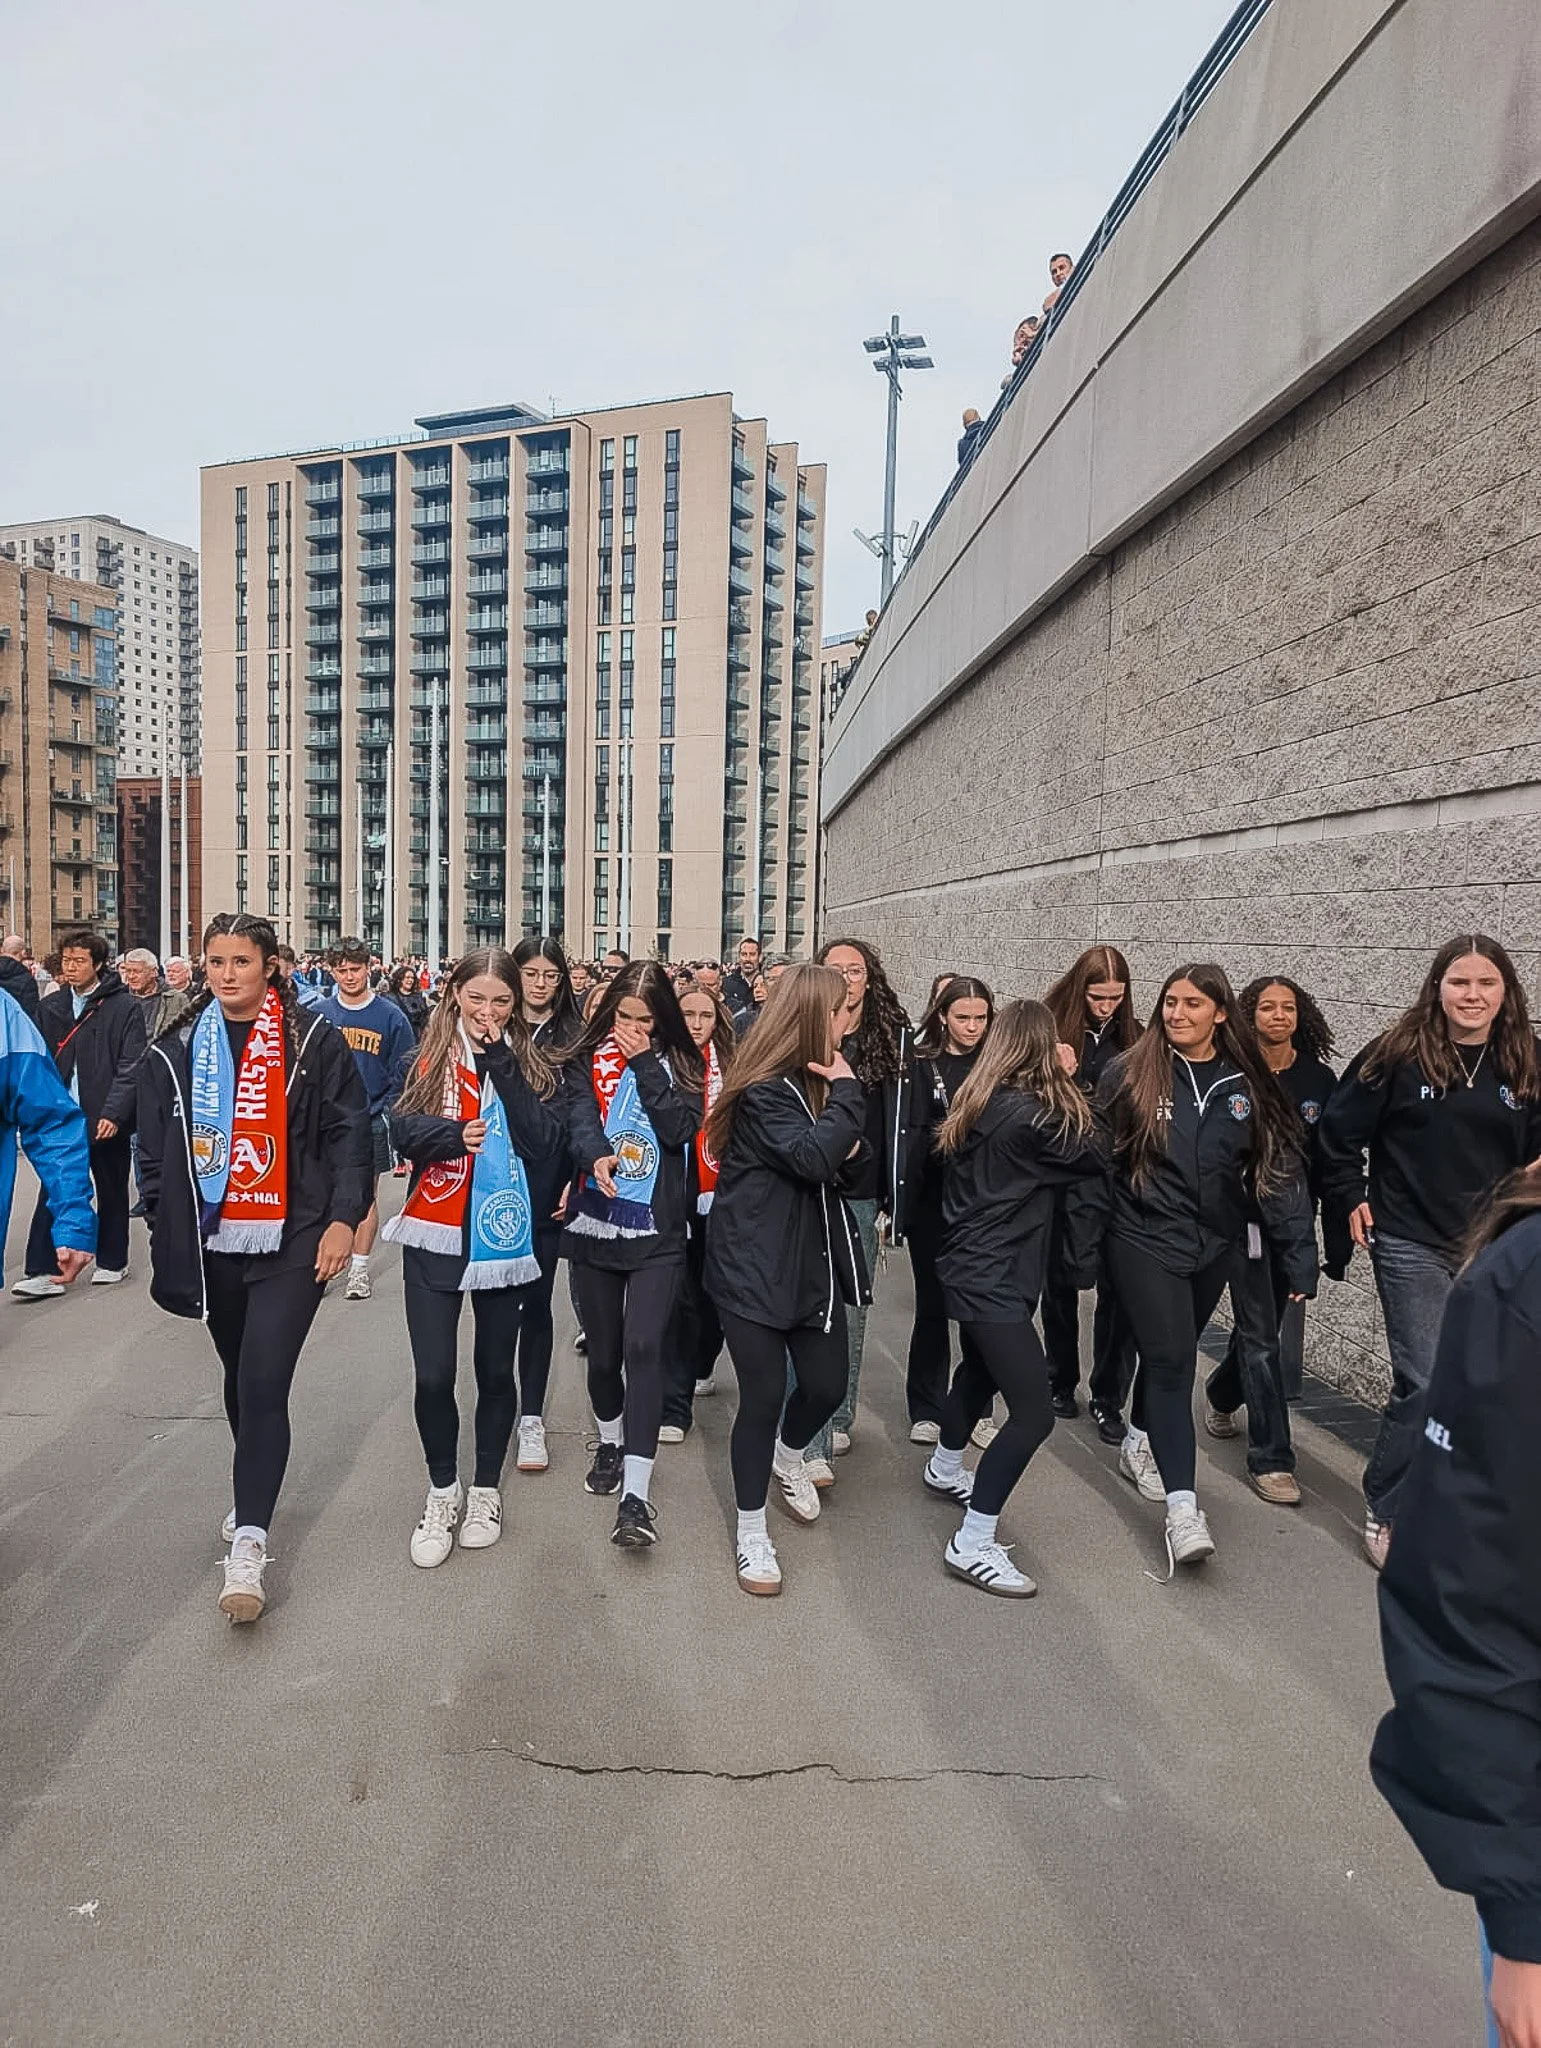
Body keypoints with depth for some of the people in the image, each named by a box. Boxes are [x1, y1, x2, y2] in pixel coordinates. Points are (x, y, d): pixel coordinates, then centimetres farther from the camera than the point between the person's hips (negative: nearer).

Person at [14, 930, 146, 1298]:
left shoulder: (124, 1007, -7)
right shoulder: (50, 1007, 8)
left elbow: (130, 1067, -11)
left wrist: (114, 1112, -18)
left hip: (106, 1120, -3)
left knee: (111, 1192, 11)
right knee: (53, 1192, -2)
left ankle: (112, 1261, 25)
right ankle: (44, 1271, 1)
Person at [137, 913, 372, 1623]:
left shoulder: (312, 1040, -5)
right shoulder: (176, 1051, 6)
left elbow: (348, 1132, -5)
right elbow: (155, 1152, 10)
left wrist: (344, 1218, -12)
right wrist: (166, 1233, 7)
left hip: (292, 1242, -4)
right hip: (214, 1244, 4)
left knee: (263, 1385, -10)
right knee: (239, 1379, 18)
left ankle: (248, 1543, -4)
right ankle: (252, 1495, 40)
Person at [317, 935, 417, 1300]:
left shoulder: (390, 1016, -1)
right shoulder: (318, 1014, 3)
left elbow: (403, 1072, 1)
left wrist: (389, 1114, -8)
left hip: (370, 1121, -1)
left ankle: (359, 1269, 17)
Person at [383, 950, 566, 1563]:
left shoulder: (532, 1064, 3)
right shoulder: (430, 1059, 4)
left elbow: (545, 1142, -11)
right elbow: (402, 1129, -6)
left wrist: (501, 1066, -16)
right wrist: (452, 1134, -25)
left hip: (505, 1235, 0)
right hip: (434, 1234, 0)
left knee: (495, 1370, 10)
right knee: (432, 1374, -2)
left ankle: (486, 1490, 31)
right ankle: (443, 1490, 23)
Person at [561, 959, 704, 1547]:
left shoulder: (678, 1064, 4)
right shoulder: (586, 1062, 4)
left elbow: (680, 1130, -10)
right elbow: (579, 1117, -14)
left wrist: (646, 1065, -11)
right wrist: (596, 1155, -34)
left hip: (657, 1232, -1)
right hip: (595, 1225, 2)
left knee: (643, 1348, -13)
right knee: (603, 1350, 12)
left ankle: (636, 1494, -9)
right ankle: (610, 1442, 40)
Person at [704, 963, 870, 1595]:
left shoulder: (815, 1080, 9)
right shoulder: (763, 1090, -18)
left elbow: (842, 1160, 17)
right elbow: (812, 1158, -31)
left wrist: (852, 1149, -6)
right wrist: (846, 1092, -21)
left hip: (814, 1259, 8)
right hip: (755, 1264, -8)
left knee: (827, 1386, 10)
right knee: (764, 1395, -1)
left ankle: (787, 1457, 43)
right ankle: (751, 1533, 18)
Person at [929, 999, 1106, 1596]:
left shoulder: (977, 1103, 4)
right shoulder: (1031, 1114, -20)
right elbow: (1095, 1159, -8)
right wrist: (1066, 1096, 4)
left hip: (973, 1266, 10)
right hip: (993, 1278, -10)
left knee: (981, 1370, 30)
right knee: (1033, 1412, -9)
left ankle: (945, 1468, 52)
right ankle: (973, 1544, -5)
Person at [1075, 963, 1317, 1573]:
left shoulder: (1248, 1085, -1)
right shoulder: (1130, 1076, -9)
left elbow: (1279, 1171, 0)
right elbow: (1093, 1166, -6)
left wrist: (1300, 1256, -6)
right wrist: (1083, 1250, -7)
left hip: (1216, 1246, 4)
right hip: (1145, 1242, -4)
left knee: (1173, 1351, 18)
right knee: (1171, 1358, -9)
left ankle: (1140, 1443, 42)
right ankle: (1182, 1505, -7)